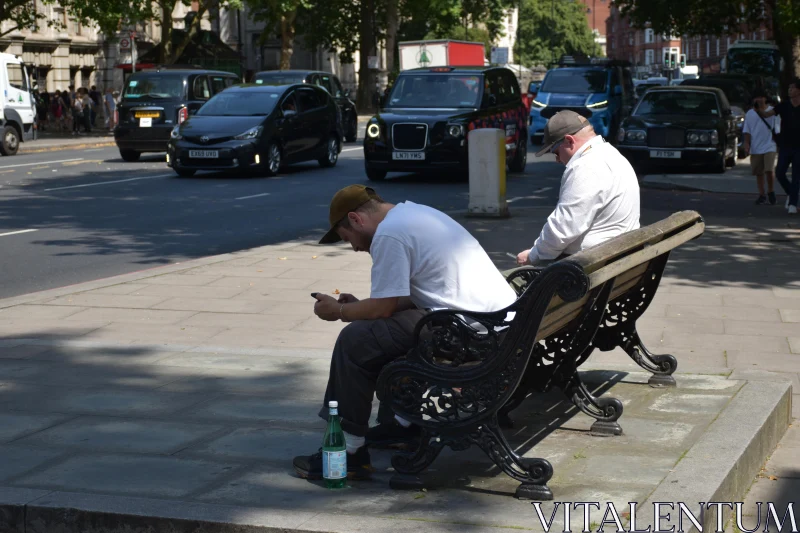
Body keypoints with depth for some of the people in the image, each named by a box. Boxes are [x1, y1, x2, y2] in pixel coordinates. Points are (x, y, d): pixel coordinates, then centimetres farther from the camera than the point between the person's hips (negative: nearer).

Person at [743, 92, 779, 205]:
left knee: (769, 170, -16)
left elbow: (777, 130, 3)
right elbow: (747, 131, 10)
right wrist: (747, 144, 0)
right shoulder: (750, 114, 8)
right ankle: (762, 194, 18)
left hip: (770, 146, -3)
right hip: (756, 148, 3)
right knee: (759, 173, 7)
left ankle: (770, 191, 3)